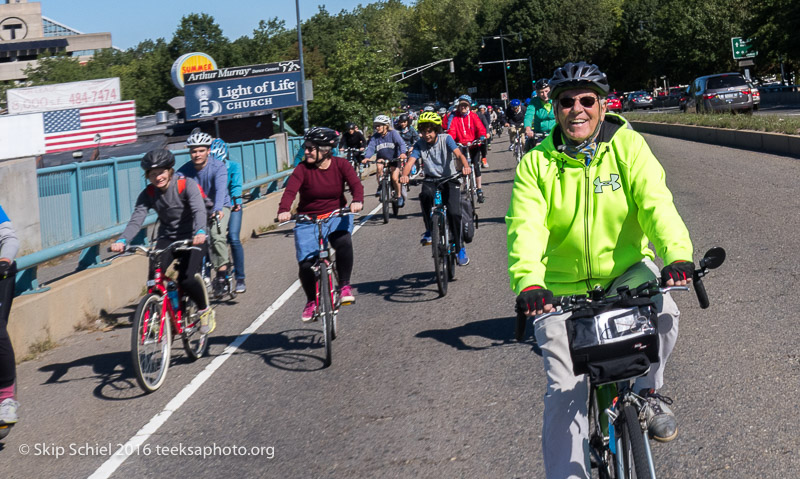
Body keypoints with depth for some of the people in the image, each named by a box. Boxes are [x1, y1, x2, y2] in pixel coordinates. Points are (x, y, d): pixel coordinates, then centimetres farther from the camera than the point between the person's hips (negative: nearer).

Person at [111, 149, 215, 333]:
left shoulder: (187, 185, -17)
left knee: (187, 280, -22)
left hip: (192, 237, -4)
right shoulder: (148, 194, -7)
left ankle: (206, 310, 6)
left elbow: (199, 211, -31)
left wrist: (200, 232, -52)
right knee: (154, 278, -21)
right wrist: (122, 240, -38)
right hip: (167, 237, 4)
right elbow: (136, 219, -19)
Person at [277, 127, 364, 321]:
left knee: (343, 242, -33)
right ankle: (312, 301, 17)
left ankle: (344, 285, -13)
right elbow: (290, 191, -22)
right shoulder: (302, 169, -8)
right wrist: (283, 210, -42)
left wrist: (357, 201, -39)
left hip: (336, 216, 0)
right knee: (306, 264, -12)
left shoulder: (340, 165, -4)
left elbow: (356, 184, -16)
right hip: (308, 221, 0)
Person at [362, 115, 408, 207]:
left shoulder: (393, 133, -13)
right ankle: (380, 187, -14)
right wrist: (366, 157, -35)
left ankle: (399, 196, 11)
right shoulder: (375, 136, -4)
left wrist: (403, 153, -45)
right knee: (379, 166, -32)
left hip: (394, 159, -2)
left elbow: (401, 143, -24)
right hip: (382, 158, 2)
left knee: (395, 178, -13)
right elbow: (371, 147, -15)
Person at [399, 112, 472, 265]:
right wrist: (404, 175, -39)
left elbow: (459, 154, -23)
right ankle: (429, 231, -14)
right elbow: (410, 162, -16)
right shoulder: (420, 144, -5)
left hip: (449, 179, -1)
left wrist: (465, 166, -46)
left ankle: (460, 248, -3)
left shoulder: (446, 139, -10)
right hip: (431, 180, 1)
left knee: (454, 213, -20)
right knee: (425, 195, -34)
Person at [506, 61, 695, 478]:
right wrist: (528, 283, -38)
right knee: (564, 391, -7)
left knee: (662, 310, -31)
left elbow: (655, 202, -19)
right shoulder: (536, 164, -6)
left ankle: (646, 391, -2)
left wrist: (677, 255, -39)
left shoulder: (627, 146, -6)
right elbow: (525, 228, -18)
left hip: (625, 270, 0)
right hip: (562, 289, 0)